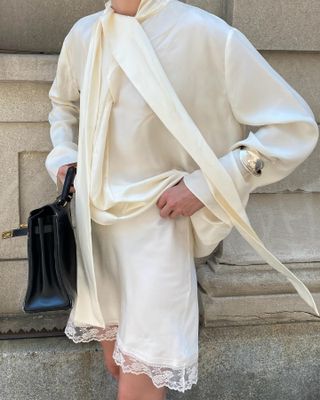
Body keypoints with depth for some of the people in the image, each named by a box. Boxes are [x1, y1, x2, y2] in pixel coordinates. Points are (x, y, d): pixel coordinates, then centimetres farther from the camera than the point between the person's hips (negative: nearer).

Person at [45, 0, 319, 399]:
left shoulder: (207, 36, -16)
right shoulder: (83, 35, 3)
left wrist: (204, 186, -17)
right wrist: (62, 156, 6)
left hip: (156, 226, -5)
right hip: (92, 224, 6)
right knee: (116, 363, 19)